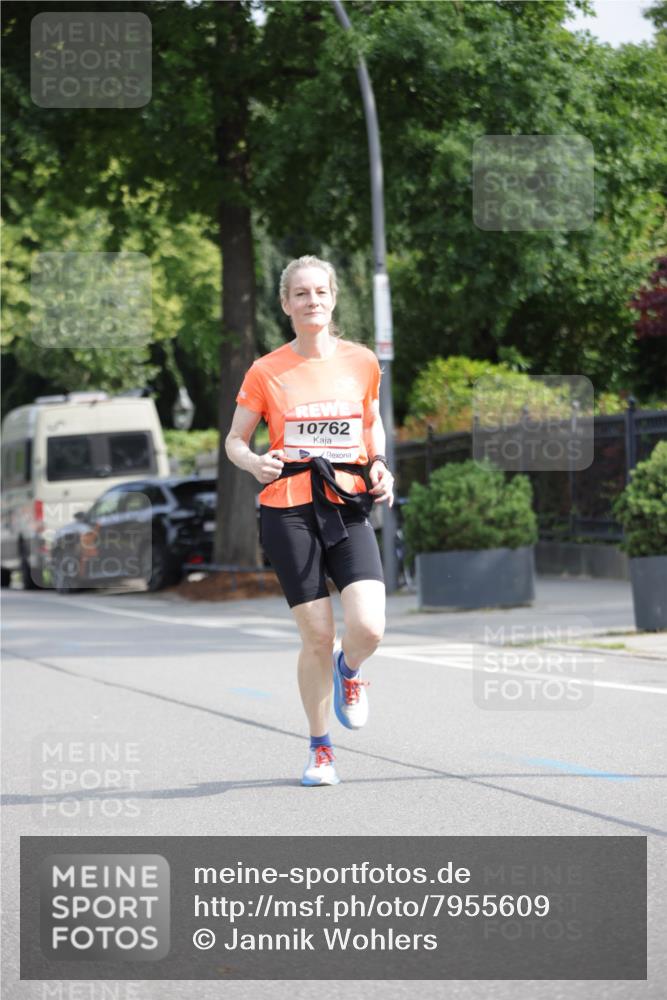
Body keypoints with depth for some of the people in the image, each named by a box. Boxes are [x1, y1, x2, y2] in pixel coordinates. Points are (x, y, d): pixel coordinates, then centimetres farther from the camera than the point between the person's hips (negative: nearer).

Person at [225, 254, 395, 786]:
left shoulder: (362, 362, 6)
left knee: (369, 628, -16)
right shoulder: (266, 372, 0)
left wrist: (380, 465, 3)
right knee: (317, 635, -3)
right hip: (289, 511, -1)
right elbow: (235, 439, 8)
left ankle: (348, 670, 22)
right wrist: (256, 462, -14)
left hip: (349, 507, 1)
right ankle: (320, 748, 18)